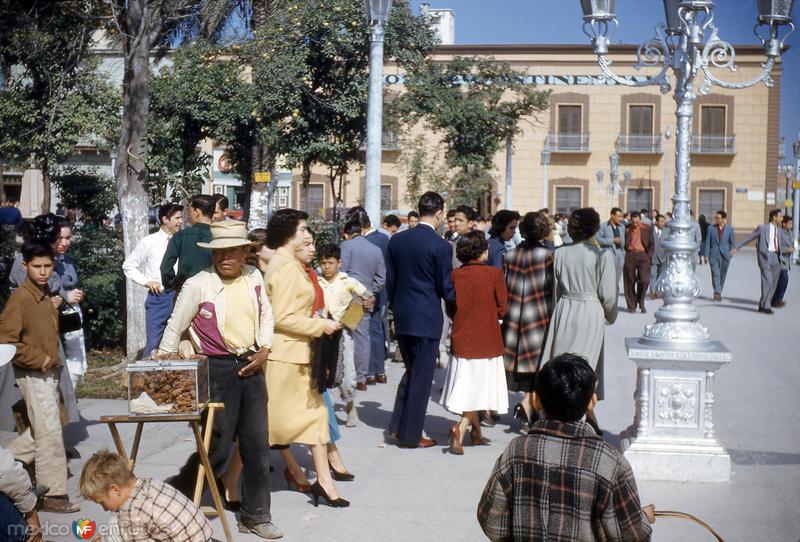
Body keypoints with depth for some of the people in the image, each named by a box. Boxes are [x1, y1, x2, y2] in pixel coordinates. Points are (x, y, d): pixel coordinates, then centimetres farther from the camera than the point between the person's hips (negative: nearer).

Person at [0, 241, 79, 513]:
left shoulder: (45, 294, 8)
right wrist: (38, 359, -18)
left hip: (49, 372, 8)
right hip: (33, 375, -8)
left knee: (42, 429, 17)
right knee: (50, 433, -5)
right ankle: (52, 494, 2)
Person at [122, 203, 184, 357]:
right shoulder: (149, 242, 1)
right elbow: (128, 266, 9)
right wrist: (146, 281, -3)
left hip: (179, 296, 2)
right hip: (158, 297, -2)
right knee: (154, 342, -4)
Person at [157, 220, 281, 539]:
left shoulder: (254, 278, 4)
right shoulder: (197, 285, -10)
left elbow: (266, 314, 15)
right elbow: (175, 327, -4)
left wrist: (264, 350, 2)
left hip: (251, 366, 5)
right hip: (218, 369, -5)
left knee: (257, 444, 9)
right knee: (217, 446, -3)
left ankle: (255, 516, 22)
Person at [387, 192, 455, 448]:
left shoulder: (397, 240, 2)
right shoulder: (441, 246, -15)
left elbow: (390, 278, 8)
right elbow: (446, 288, -10)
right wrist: (460, 301, 10)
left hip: (401, 315, 6)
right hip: (427, 318, -6)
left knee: (411, 371, 21)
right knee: (421, 376, 5)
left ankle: (398, 425, 19)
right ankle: (411, 435, 11)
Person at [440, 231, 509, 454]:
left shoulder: (456, 275, -4)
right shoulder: (494, 273, -10)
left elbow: (450, 308, 3)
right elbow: (502, 309, -8)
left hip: (462, 338, 3)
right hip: (487, 340, -3)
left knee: (468, 390, 15)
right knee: (478, 388, 3)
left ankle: (476, 433, 25)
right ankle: (460, 429, -16)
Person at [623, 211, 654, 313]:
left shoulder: (647, 229, 6)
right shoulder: (626, 229, 5)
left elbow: (651, 245, 10)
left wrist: (649, 257, -1)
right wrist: (624, 256, -1)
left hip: (643, 255, 0)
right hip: (629, 256, 0)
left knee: (644, 280, -9)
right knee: (630, 281, 2)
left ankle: (641, 303, 12)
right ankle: (631, 305, 14)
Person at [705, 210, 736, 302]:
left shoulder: (729, 229, 2)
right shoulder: (710, 228, 1)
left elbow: (733, 242, 6)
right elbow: (707, 242, 3)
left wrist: (732, 249, -15)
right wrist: (706, 255, -2)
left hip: (724, 256, 1)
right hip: (713, 256, -1)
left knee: (722, 276, 9)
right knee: (715, 274, -16)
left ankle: (718, 294, 24)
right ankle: (717, 293, -25)